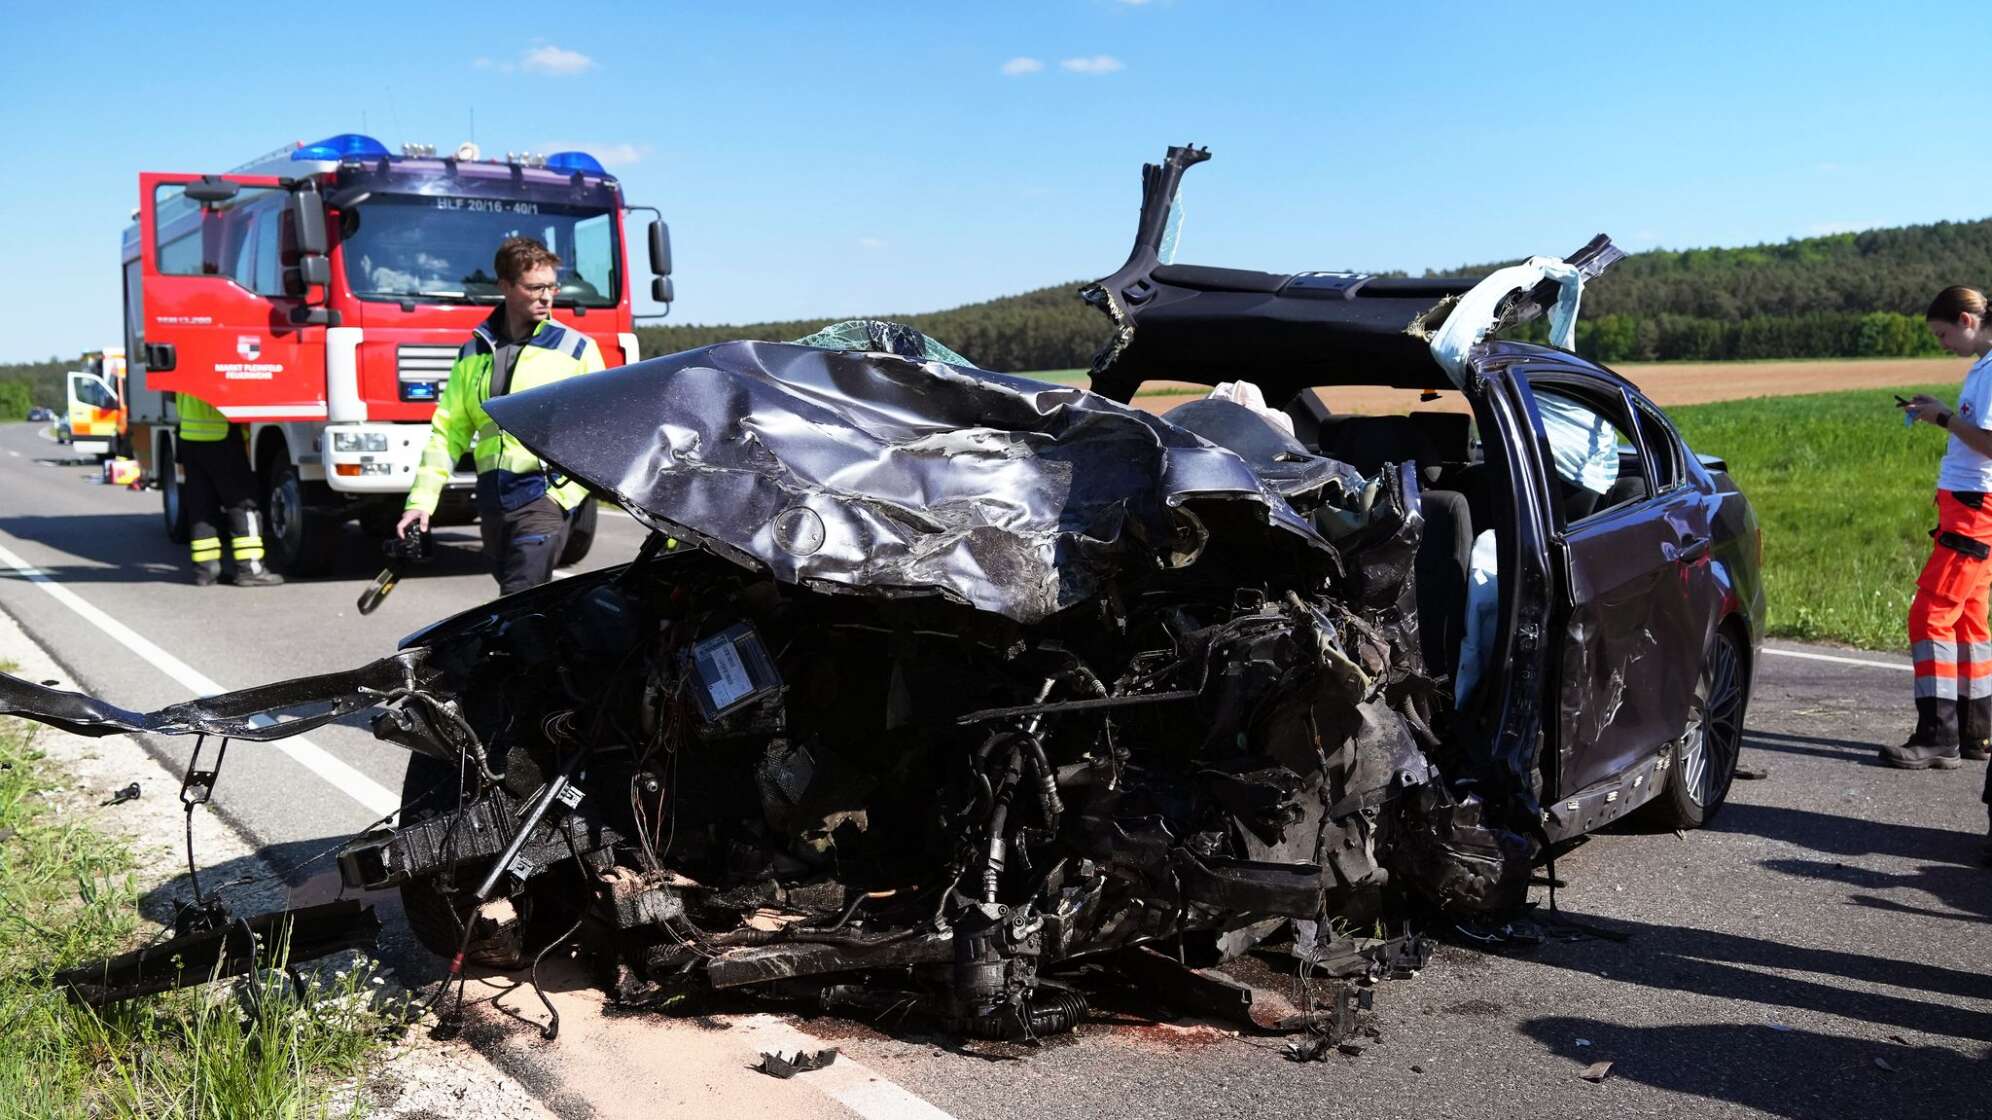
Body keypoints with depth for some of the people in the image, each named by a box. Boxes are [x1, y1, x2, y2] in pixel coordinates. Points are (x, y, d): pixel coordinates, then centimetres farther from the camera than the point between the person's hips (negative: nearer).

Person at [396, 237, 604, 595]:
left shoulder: (576, 349, 2)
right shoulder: (473, 354, 14)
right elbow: (448, 431, 13)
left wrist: (565, 494, -10)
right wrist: (421, 501, 5)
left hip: (543, 498, -5)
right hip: (492, 502, 5)